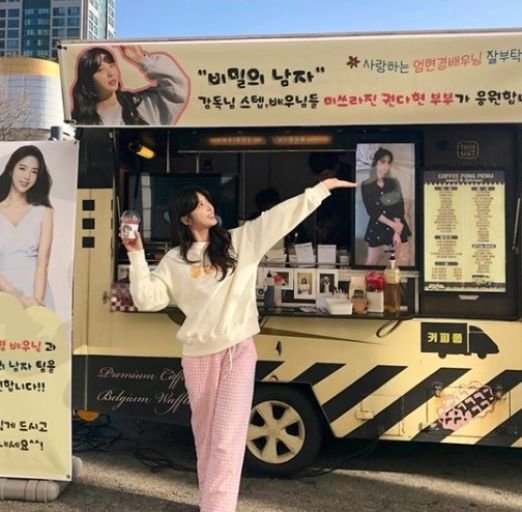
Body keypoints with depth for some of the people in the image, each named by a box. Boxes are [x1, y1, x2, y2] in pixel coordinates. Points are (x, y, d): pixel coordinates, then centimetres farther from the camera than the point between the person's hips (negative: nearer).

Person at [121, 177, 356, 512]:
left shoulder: (240, 241, 4)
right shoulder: (175, 261, 3)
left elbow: (281, 217, 0)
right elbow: (147, 299, -2)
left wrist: (321, 189, -4)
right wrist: (137, 256, -9)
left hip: (238, 351, -1)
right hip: (198, 357, 1)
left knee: (227, 440, -5)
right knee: (205, 437, 14)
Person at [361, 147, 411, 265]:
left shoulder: (394, 182, 2)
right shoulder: (366, 185, -4)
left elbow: (399, 207, -5)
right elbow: (372, 211, -9)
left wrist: (397, 231, -16)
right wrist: (392, 224, -17)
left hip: (397, 227, 2)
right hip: (377, 228, -1)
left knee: (398, 261, 6)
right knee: (370, 263, 0)